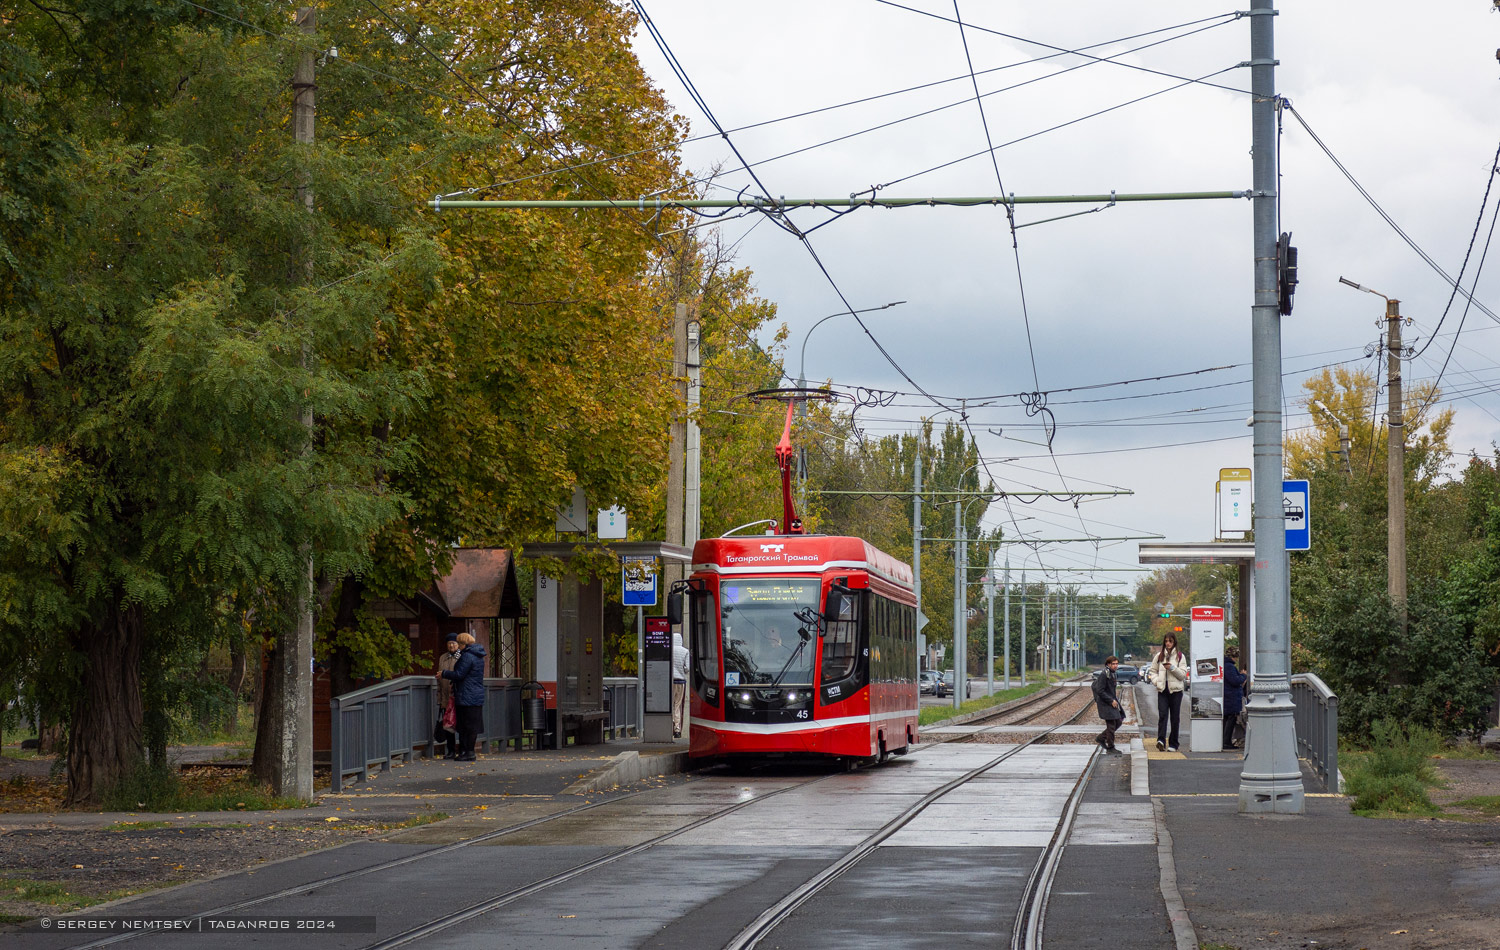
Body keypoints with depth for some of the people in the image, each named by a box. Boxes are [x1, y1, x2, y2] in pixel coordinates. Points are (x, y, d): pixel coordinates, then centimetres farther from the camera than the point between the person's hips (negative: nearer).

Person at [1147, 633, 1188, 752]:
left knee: (1175, 717, 3)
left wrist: (1172, 668, -15)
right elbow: (1152, 671, 16)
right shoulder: (1159, 656, 12)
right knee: (1162, 715, -14)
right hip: (1162, 690, 1)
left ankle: (1173, 744, 10)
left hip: (1176, 690, -1)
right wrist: (1156, 681, -2)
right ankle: (1161, 740, -26)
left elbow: (1183, 674, -1)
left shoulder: (1180, 656, 4)